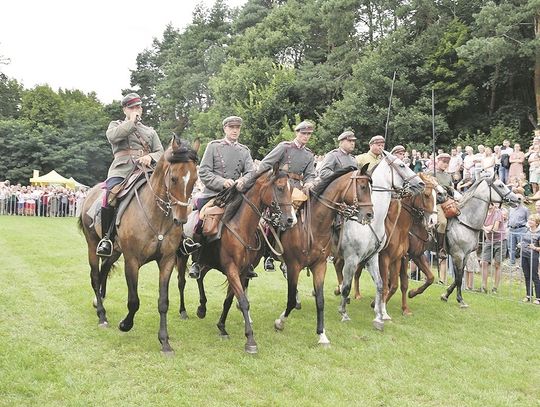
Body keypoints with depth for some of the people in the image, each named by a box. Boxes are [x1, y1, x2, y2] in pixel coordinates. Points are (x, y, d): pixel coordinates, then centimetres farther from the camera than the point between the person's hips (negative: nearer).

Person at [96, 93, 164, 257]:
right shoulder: (116, 125, 23)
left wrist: (151, 157, -4)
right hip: (121, 171, -3)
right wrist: (132, 122, 2)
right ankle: (106, 238, -18)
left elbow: (160, 152, 19)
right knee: (110, 197, -31)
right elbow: (112, 135, -2)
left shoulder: (150, 131, 30)